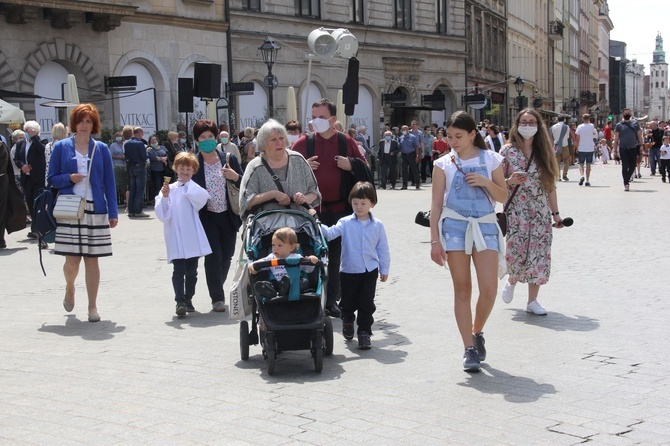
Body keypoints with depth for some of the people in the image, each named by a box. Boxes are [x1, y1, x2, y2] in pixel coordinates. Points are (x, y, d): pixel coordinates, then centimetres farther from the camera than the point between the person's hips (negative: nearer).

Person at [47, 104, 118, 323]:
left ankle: (92, 307, 11)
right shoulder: (61, 147, 4)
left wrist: (113, 212, 0)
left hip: (95, 210, 1)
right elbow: (52, 178, 8)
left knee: (92, 259, 2)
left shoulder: (101, 149, 7)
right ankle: (69, 289, 30)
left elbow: (109, 183, 7)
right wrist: (69, 178, -13)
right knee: (72, 260, -3)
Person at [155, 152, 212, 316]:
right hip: (176, 238, -1)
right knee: (178, 270, -8)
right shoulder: (170, 189, 3)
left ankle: (188, 299, 24)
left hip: (192, 238, 1)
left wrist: (188, 183, -8)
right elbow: (162, 215, -2)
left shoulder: (193, 188, 5)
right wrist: (164, 197, -17)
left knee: (191, 271, 10)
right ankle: (180, 302, -10)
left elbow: (203, 198, -20)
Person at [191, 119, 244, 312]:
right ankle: (217, 298, 1)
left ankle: (218, 290, 32)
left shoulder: (229, 160, 2)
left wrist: (236, 177, -15)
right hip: (207, 218, -3)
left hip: (228, 216, 3)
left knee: (226, 256, 11)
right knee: (213, 256, -9)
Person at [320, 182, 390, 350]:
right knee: (348, 302, 11)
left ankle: (364, 332, 9)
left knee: (366, 303, 0)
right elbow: (330, 233, -16)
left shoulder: (377, 225, 2)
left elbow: (382, 249, 7)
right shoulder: (345, 223, -3)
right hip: (348, 271, 0)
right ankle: (347, 320, 41)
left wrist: (384, 269, 8)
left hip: (370, 271, 0)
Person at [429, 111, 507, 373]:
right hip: (454, 226, 0)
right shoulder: (444, 164, 4)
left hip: (485, 226, 0)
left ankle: (477, 332, 19)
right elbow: (436, 203, 3)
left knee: (489, 289, -8)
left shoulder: (491, 159, 5)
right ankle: (469, 348, 6)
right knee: (462, 290, 1)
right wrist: (435, 240, -3)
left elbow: (503, 197, 8)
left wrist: (486, 182, -11)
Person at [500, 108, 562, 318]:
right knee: (516, 252, -8)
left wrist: (555, 212, 7)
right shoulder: (508, 151, 0)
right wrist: (510, 181, -17)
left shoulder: (544, 152, 8)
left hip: (541, 212, 3)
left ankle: (532, 301, 9)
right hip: (516, 211, -3)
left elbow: (551, 185, 9)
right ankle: (511, 281, 27)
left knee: (539, 254, -1)